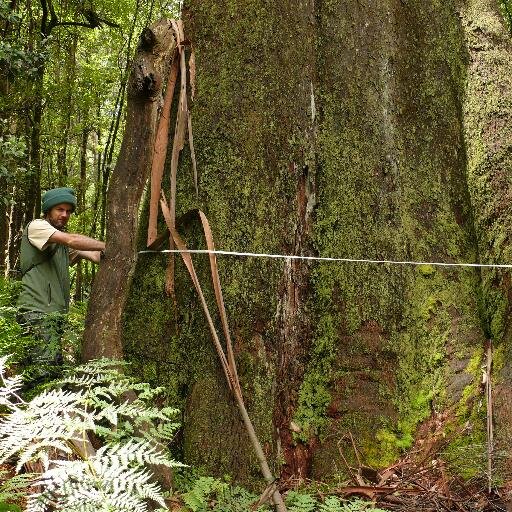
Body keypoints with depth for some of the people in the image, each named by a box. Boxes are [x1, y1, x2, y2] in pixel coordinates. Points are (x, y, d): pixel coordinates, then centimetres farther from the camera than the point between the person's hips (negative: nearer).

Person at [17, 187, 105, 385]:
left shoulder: (61, 237, 23)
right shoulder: (37, 226, -1)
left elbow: (95, 255, 11)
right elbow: (71, 240, -17)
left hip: (56, 312, 9)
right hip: (37, 310, -9)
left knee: (55, 366, 5)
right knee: (45, 369, -18)